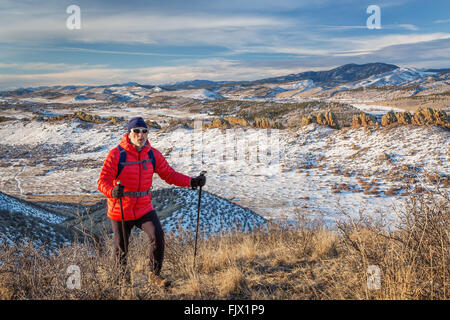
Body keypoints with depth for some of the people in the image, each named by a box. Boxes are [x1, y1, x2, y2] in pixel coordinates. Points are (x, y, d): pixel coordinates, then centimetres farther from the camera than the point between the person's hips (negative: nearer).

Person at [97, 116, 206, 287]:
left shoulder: (152, 154, 0)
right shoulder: (116, 154, -14)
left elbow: (169, 174, 3)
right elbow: (103, 181, -16)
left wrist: (191, 182, -11)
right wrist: (112, 191, -39)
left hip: (144, 207, 3)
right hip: (120, 209, -3)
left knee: (157, 236, -15)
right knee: (121, 246, 10)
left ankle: (154, 274, 4)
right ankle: (121, 275, 39)